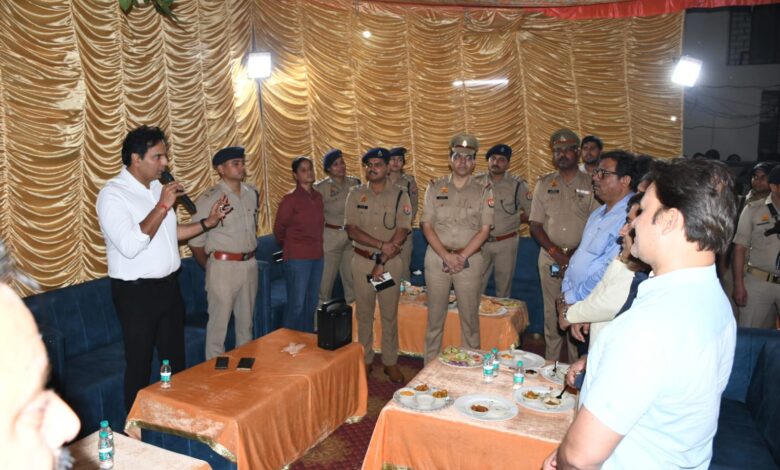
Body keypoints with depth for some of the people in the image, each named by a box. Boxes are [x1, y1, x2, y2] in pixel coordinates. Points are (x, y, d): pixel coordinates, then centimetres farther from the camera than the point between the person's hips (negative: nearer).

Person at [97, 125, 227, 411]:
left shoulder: (158, 187, 8)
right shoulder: (112, 195, -17)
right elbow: (130, 245, -29)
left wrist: (208, 222, 8)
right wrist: (162, 206, -27)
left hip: (168, 286, 8)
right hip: (136, 293, -7)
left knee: (175, 359, 18)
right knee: (139, 365, 6)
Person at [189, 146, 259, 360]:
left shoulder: (252, 193, 6)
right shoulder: (209, 198, -12)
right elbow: (196, 240, -9)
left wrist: (249, 256, 13)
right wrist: (210, 268, 1)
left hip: (250, 264, 6)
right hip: (223, 266, -6)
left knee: (246, 322, 18)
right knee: (219, 323, 3)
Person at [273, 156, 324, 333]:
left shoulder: (318, 197, 8)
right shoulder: (290, 199, -9)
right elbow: (278, 229, 0)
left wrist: (315, 246, 15)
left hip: (317, 257, 6)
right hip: (297, 258, -6)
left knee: (311, 303, 14)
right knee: (296, 304, -2)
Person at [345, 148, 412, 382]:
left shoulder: (400, 195, -3)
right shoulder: (356, 194, 2)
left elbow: (402, 232, -10)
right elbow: (351, 229, -7)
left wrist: (382, 262, -16)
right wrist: (382, 245, -18)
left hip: (391, 262, -1)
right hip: (362, 260, 1)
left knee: (390, 314, 6)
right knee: (364, 314, 10)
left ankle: (390, 362, 19)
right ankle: (365, 359, 24)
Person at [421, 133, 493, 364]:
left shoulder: (483, 191, 4)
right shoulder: (435, 187, 6)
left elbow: (484, 230, -2)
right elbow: (427, 226, 0)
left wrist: (461, 257, -13)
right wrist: (446, 255, -12)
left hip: (470, 260, -1)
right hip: (437, 258, 1)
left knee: (470, 317, 6)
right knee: (435, 316, 8)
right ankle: (430, 366, 20)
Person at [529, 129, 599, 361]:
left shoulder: (591, 184, 2)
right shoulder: (544, 184, 9)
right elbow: (535, 224, 6)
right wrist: (555, 252, -6)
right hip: (550, 257, 2)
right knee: (552, 313, 7)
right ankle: (551, 364, 17)